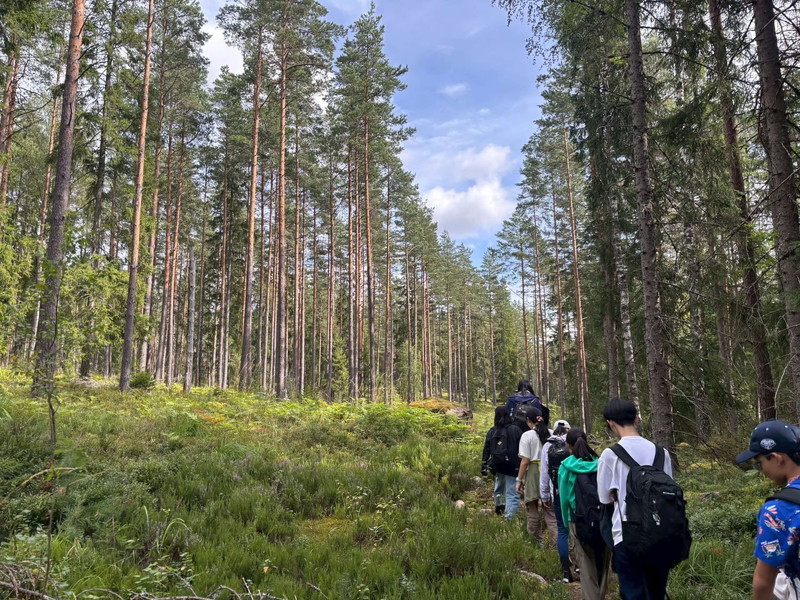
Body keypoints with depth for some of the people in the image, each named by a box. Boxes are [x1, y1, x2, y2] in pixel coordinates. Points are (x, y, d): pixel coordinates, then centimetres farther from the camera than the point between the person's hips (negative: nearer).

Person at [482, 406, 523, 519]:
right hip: (512, 467, -4)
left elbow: (486, 450, 6)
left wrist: (484, 466, 14)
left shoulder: (491, 432, 3)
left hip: (497, 466, 5)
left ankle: (498, 506, 45)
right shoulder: (515, 430, -7)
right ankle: (509, 518, -11)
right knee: (512, 494, -3)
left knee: (499, 488, 28)